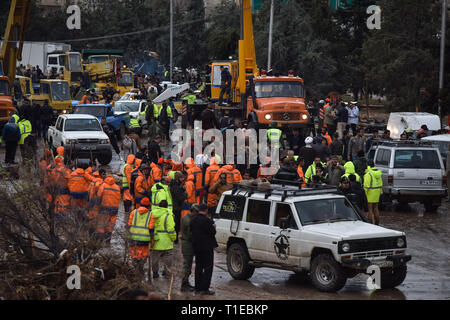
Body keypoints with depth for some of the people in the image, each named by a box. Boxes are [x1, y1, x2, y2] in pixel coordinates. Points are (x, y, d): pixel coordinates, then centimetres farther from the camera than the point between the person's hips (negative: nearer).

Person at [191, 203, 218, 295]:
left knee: (198, 267, 15)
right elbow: (212, 232, -16)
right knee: (208, 267, -3)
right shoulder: (206, 220, -18)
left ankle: (198, 287, 17)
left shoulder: (193, 220, 7)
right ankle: (205, 288, -8)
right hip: (206, 247, -8)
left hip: (196, 247, 8)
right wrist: (213, 227, 5)